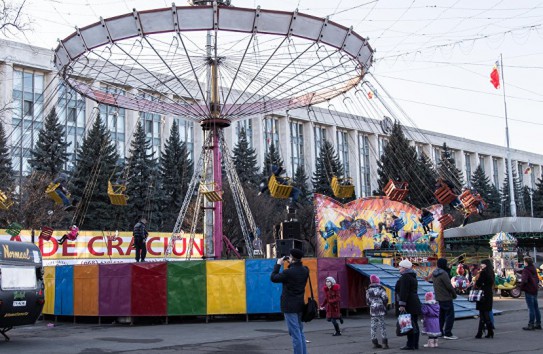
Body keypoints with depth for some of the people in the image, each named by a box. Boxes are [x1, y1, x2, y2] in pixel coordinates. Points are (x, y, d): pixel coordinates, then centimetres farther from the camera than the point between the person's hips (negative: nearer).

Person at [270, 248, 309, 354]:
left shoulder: (288, 272, -19)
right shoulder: (305, 271, 1)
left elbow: (273, 278, -7)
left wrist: (278, 264, 4)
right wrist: (292, 264, 10)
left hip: (290, 306, -7)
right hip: (300, 305, 7)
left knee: (295, 334, -5)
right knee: (300, 332, 16)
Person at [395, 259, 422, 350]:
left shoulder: (405, 277, -14)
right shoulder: (413, 277, 18)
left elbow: (404, 292, -21)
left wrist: (402, 304, -23)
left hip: (408, 305, -10)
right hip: (414, 304, 10)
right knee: (414, 325, 11)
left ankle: (410, 345, -7)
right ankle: (415, 344, 16)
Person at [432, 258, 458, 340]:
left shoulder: (433, 273, 7)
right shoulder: (443, 274, -20)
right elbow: (449, 286, -19)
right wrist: (454, 294, -4)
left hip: (438, 298, 9)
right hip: (446, 298, -9)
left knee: (441, 315, 18)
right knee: (450, 315, -2)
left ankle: (439, 332, 22)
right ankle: (447, 333, -3)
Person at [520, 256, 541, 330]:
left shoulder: (526, 270, -14)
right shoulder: (534, 269, 12)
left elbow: (524, 280, -26)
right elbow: (537, 279, 21)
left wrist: (521, 287, -12)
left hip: (528, 291, -8)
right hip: (535, 291, 8)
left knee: (531, 308, -6)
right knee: (536, 307, 13)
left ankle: (531, 325, -4)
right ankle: (538, 323, 18)